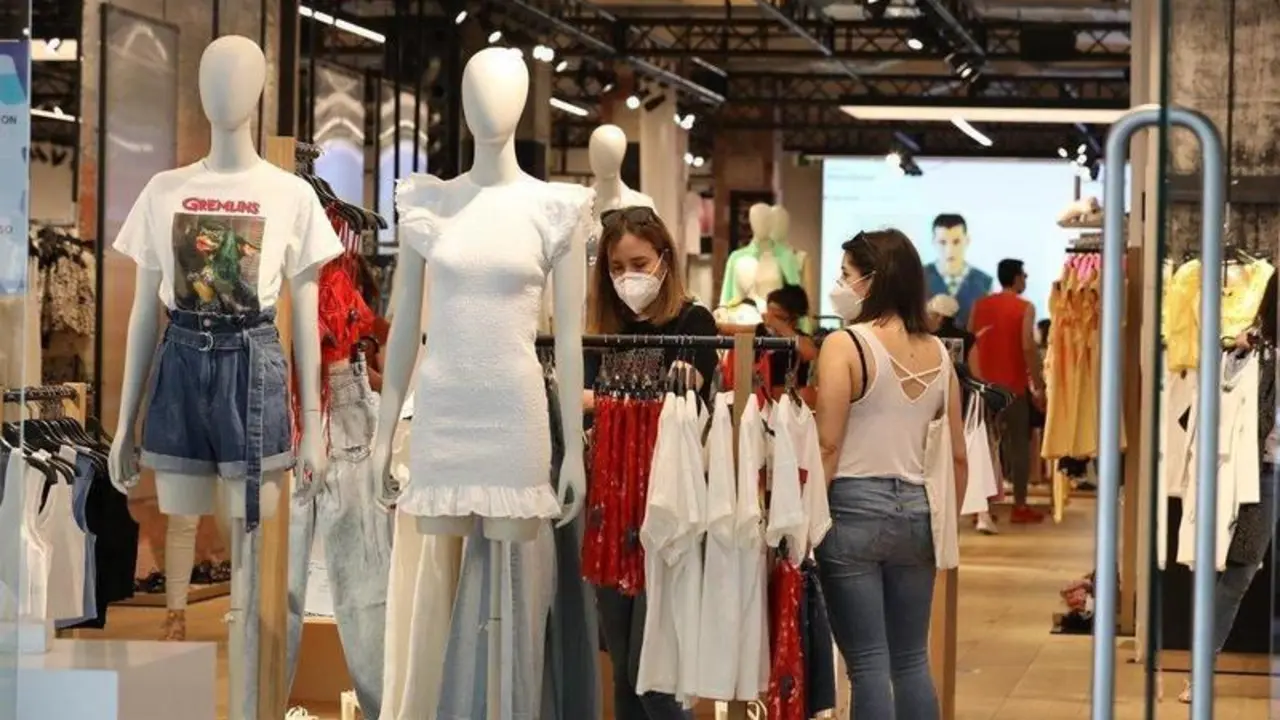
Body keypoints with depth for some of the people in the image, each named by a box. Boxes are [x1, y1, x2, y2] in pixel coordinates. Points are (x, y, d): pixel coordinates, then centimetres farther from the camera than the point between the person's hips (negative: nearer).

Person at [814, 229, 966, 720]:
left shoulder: (845, 344, -8)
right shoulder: (937, 353, 8)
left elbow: (828, 445, -13)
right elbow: (957, 456, 11)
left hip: (854, 506, -5)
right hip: (915, 509, 5)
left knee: (868, 663, -2)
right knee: (912, 660, 12)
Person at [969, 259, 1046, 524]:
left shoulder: (980, 305, 8)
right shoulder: (1024, 308, -7)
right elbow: (1028, 347, -15)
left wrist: (977, 378, 14)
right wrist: (1039, 384, -10)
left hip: (986, 385, 5)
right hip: (1014, 385, -5)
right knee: (1018, 443, 2)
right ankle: (1020, 506, 1)